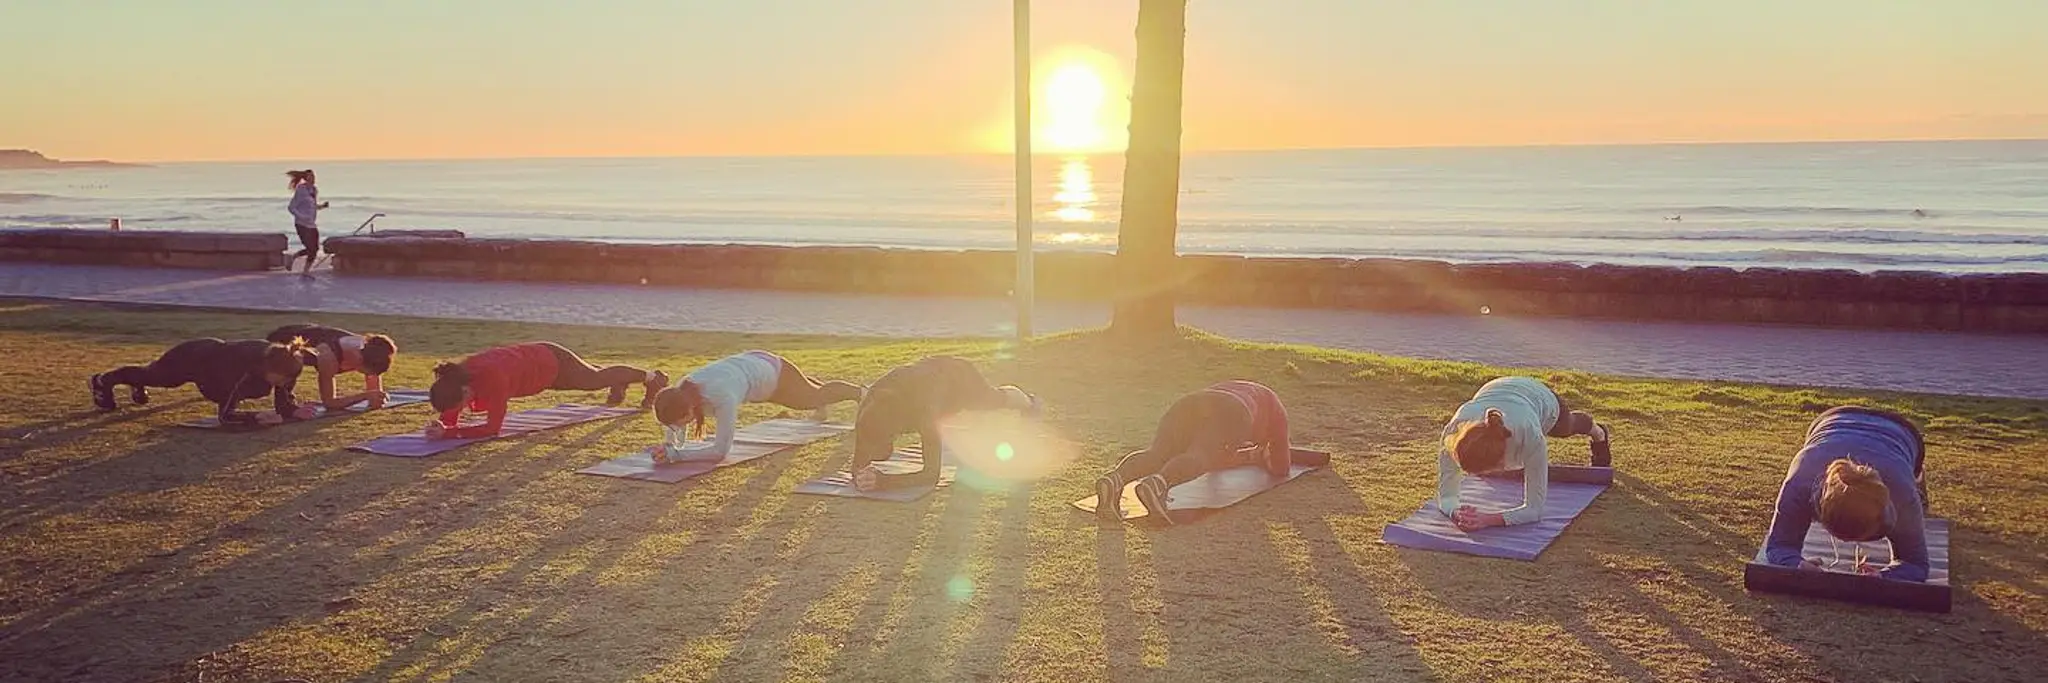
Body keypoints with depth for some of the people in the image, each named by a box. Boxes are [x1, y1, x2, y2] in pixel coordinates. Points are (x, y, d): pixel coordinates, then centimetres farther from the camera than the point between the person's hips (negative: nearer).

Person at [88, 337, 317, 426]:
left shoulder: (281, 362, -30)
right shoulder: (247, 369, -48)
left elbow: (282, 404, -18)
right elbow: (225, 415, -45)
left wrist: (295, 410, -39)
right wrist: (256, 417, -56)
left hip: (216, 352, 5)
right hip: (192, 358, -5)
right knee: (153, 374, 28)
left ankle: (137, 386, 72)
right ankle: (102, 381, 58)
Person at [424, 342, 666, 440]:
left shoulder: (492, 379, -46)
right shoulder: (455, 378, -26)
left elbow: (492, 428, -44)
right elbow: (449, 419, -14)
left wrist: (447, 434, -50)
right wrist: (440, 426, -37)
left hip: (551, 362, -6)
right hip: (533, 358, 6)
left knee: (597, 378, 25)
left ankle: (651, 377, 56)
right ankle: (618, 387, 72)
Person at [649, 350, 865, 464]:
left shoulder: (722, 398, -48)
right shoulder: (679, 392, -29)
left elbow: (720, 450, -45)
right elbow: (678, 438, -14)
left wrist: (675, 455, -51)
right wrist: (669, 446, -36)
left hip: (772, 370, -5)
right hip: (749, 365, 5)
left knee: (818, 396, 27)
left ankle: (861, 392, 58)